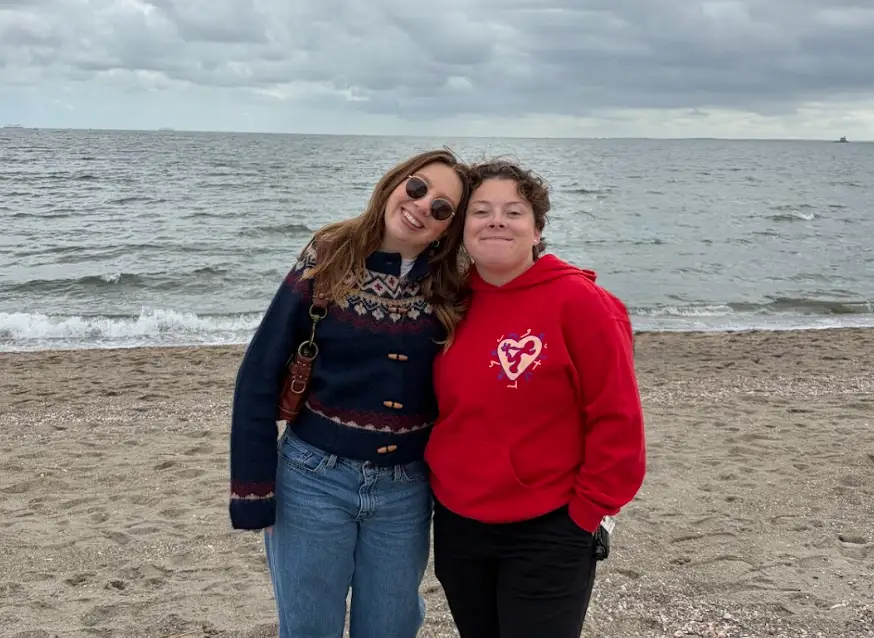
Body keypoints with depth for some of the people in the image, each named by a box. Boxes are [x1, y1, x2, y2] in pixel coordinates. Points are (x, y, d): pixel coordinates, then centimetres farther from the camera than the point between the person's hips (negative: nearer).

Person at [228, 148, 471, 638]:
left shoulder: (450, 292, -3)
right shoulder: (327, 264, -8)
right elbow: (259, 377, -6)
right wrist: (255, 492, -7)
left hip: (405, 491, 2)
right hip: (314, 479, -2)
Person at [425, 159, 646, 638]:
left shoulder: (578, 302, -15)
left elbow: (618, 421, -14)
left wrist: (587, 513, -11)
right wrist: (440, 484, 9)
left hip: (546, 534, -5)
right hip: (457, 526, 6)